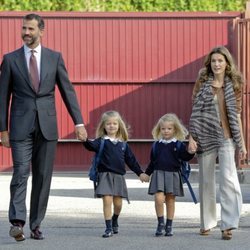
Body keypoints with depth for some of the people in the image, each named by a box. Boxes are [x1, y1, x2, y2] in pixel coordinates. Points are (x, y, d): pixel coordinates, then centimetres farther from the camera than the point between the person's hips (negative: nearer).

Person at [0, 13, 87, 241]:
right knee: (21, 173, -13)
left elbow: (68, 91, 7)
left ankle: (36, 225, 11)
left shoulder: (55, 58, 7)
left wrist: (79, 122, 0)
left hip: (47, 127, 2)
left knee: (43, 177, 3)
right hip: (21, 127, -2)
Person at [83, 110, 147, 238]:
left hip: (119, 176, 3)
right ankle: (109, 228, -3)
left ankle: (114, 221, 36)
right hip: (105, 175, -3)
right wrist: (85, 140, -43)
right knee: (107, 200, -12)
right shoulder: (101, 141, -1)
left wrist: (140, 173, 15)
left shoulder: (123, 144, 11)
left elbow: (131, 160, 16)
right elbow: (92, 146, -22)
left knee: (118, 203, 6)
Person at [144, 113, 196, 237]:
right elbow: (152, 161, 16)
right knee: (159, 198, -14)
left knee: (170, 200, 6)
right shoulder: (157, 144, 8)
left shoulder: (179, 144, 1)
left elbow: (184, 157, -6)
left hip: (173, 174, -1)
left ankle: (169, 225, 16)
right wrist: (147, 173, 18)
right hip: (159, 174, 1)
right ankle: (160, 223, 0)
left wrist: (190, 153, -26)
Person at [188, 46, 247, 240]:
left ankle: (228, 225, -14)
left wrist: (242, 143, 8)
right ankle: (207, 223, 20)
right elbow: (195, 112, 2)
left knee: (229, 178, -15)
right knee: (206, 181, 7)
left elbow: (237, 115, 9)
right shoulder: (202, 83, 3)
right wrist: (191, 137, -6)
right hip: (205, 137, 0)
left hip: (226, 138, 0)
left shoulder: (233, 85, 6)